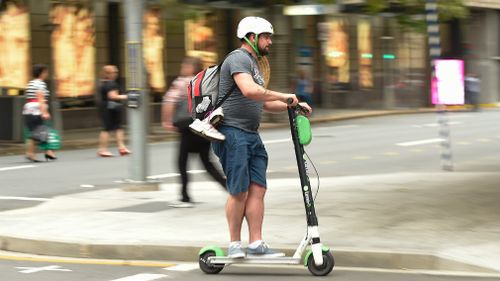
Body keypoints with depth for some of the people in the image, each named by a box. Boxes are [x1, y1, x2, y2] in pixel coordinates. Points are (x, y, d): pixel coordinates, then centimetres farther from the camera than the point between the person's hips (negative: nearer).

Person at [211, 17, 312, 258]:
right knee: (239, 192, -6)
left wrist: (293, 105, 17)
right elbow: (249, 91, -27)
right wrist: (284, 96, -21)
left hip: (251, 135, 10)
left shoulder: (253, 63, 25)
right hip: (233, 133, -10)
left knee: (257, 190, 2)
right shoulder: (239, 59, -9)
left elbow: (264, 104, 29)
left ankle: (255, 244, 3)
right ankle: (235, 245, 2)